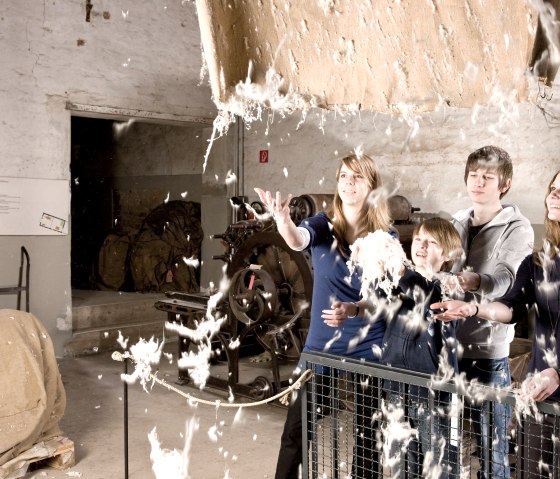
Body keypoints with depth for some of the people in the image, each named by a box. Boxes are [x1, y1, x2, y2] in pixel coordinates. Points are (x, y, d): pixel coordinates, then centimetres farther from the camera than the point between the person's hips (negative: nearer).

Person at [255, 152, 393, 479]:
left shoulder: (386, 236, -4)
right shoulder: (323, 225, -3)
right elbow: (298, 241, -26)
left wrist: (354, 310, -28)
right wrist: (283, 218, -49)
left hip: (369, 347, 0)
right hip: (321, 344, 0)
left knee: (368, 434, 11)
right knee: (296, 429, 4)